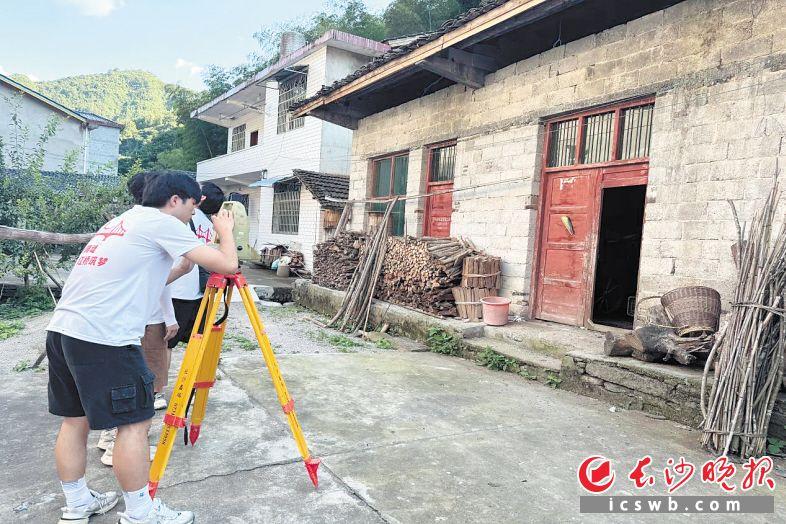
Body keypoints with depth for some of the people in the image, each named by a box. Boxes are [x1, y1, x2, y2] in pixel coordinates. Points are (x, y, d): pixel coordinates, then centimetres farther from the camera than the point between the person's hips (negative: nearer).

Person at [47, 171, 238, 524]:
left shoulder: (123, 221, 23)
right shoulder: (162, 222, -4)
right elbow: (226, 264, -9)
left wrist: (181, 269, 25)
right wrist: (225, 230, 9)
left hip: (61, 328, 10)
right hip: (104, 337, -9)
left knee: (75, 419, 17)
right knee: (134, 422, 1)